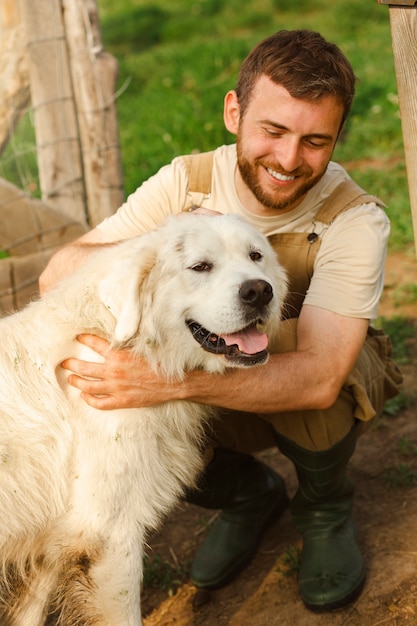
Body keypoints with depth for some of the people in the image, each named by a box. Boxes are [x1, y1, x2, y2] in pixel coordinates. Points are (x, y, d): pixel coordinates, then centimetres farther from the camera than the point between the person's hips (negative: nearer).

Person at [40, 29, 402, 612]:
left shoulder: (354, 219, -28)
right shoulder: (187, 183, -17)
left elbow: (319, 378, -39)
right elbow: (58, 270, -19)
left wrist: (168, 382, -51)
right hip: (219, 385, 3)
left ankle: (326, 507, -4)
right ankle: (249, 492, 8)